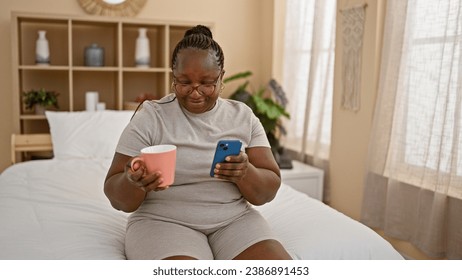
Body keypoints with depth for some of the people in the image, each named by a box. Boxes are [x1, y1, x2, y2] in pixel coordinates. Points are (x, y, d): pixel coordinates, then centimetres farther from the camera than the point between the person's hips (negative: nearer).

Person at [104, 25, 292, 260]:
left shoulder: (243, 117, 3)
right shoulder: (150, 118, -4)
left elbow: (268, 191, 1)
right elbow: (117, 198, -4)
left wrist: (245, 173, -21)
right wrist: (132, 182, -28)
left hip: (234, 220, 3)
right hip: (164, 222, -2)